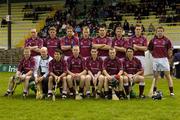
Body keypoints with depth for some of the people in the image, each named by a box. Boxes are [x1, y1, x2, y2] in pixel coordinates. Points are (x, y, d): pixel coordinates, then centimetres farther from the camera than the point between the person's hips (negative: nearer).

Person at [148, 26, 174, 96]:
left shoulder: (167, 40, -1)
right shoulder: (153, 40, 5)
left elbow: (170, 49, 6)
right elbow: (150, 49, 13)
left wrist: (167, 56, 2)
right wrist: (154, 54, 5)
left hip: (164, 59, -2)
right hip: (155, 59, 2)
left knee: (167, 75, -3)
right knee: (155, 76, 9)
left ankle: (171, 91, -1)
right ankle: (154, 91, 17)